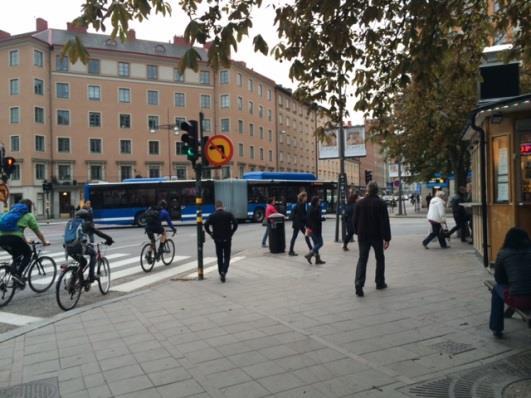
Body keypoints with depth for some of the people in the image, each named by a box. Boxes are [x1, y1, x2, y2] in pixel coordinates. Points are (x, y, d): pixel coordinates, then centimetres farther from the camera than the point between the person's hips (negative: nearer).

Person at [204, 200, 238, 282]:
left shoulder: (212, 216, -2)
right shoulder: (229, 214, -4)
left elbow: (206, 226, -12)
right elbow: (235, 224, -12)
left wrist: (211, 234, 0)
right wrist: (231, 233, -1)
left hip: (217, 239, 1)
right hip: (227, 239, -1)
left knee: (219, 257, 13)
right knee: (227, 256, 6)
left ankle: (221, 274, 15)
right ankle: (224, 272, -14)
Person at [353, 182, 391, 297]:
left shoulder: (359, 203, 1)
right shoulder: (381, 203, -8)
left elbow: (355, 221, 6)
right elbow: (385, 222, -11)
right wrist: (387, 238, -7)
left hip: (363, 236, 2)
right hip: (377, 236, -2)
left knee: (362, 260, 2)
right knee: (380, 258, 16)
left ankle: (358, 285, -13)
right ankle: (380, 283, 24)